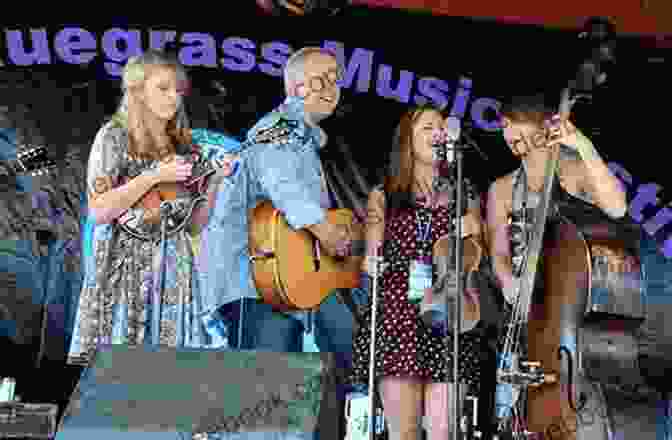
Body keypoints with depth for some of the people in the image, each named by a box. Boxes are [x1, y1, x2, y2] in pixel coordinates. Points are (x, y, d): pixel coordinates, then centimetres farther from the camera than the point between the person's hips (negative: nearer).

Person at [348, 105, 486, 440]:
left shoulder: (463, 194, 18)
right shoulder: (385, 195, 14)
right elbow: (371, 255, 9)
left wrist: (473, 236, -2)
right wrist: (370, 264, -13)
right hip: (397, 310, -1)